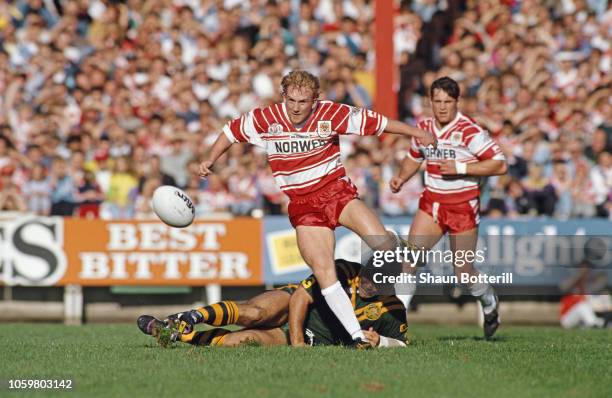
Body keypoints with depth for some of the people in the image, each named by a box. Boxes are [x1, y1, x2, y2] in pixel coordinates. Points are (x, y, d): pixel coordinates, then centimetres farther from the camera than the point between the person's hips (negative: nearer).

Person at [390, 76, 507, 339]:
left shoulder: (469, 131, -14)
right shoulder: (423, 128, 3)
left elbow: (500, 165, -16)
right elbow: (414, 157, 23)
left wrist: (460, 168, -22)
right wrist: (401, 177, 4)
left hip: (463, 206, -4)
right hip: (431, 202, 5)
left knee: (463, 273, 2)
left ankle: (490, 304, 34)